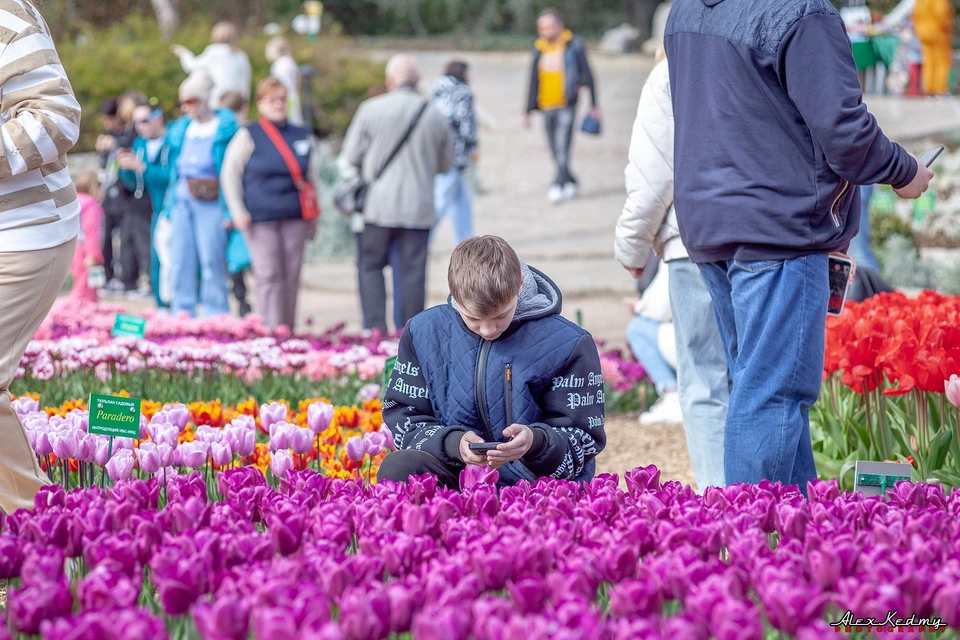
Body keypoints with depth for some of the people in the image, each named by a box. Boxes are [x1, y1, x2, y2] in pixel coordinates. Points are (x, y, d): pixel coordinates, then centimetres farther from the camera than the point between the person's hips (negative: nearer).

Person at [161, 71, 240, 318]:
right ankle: (182, 313, 10)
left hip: (211, 203, -6)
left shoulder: (225, 128, -4)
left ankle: (217, 314, -3)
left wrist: (229, 211, -12)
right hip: (183, 200, 6)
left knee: (212, 260, -8)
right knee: (181, 260, 4)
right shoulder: (181, 129, 14)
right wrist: (170, 205, 13)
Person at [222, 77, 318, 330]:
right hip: (260, 218, -4)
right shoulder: (248, 136, 2)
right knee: (269, 275, -9)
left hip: (294, 216, 4)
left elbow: (310, 176, 21)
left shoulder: (302, 136, 14)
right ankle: (272, 330, -10)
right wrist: (238, 211, -5)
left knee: (292, 275, 3)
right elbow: (229, 174, 1)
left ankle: (288, 329, 11)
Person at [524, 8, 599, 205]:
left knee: (562, 147, -16)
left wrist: (594, 104, 4)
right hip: (547, 106, 5)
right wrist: (528, 111, 15)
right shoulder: (540, 49, 11)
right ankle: (570, 183, 22)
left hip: (566, 105, -5)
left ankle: (559, 185, -22)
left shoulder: (573, 46, 0)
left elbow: (587, 75, 4)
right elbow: (534, 81, 17)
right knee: (556, 151, 8)